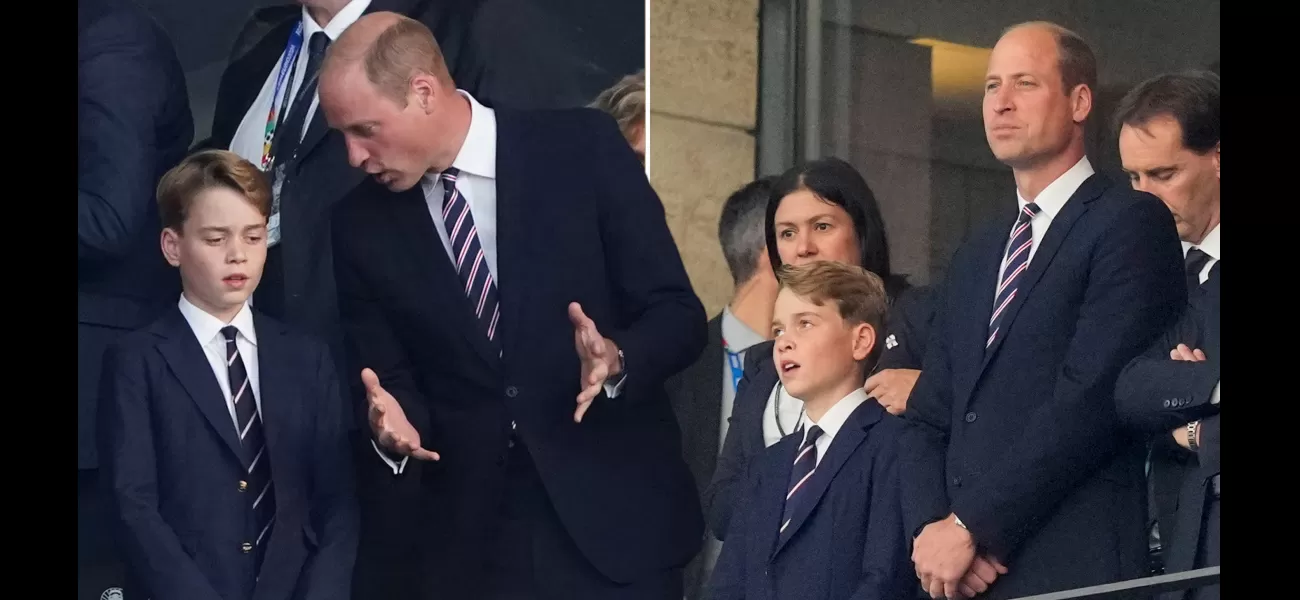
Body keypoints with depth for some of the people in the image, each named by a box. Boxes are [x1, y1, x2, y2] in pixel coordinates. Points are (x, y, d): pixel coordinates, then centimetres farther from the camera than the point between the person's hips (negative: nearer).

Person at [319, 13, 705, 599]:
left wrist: (617, 359, -24)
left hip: (611, 522, -2)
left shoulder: (583, 149, -5)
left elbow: (678, 314, -5)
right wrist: (393, 421, -17)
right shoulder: (361, 224, 2)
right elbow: (391, 380, 5)